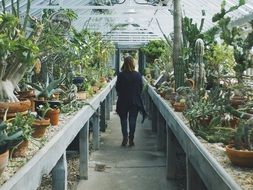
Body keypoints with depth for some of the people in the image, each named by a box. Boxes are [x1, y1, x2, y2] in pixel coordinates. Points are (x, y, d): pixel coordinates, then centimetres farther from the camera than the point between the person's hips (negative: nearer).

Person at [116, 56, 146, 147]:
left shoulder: (121, 75, -11)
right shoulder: (138, 75, -6)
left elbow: (117, 88, -5)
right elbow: (141, 88, 1)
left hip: (123, 101, -1)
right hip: (135, 101, 1)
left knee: (123, 119, 11)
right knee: (132, 120, 8)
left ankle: (125, 138, 3)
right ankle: (131, 139, 9)